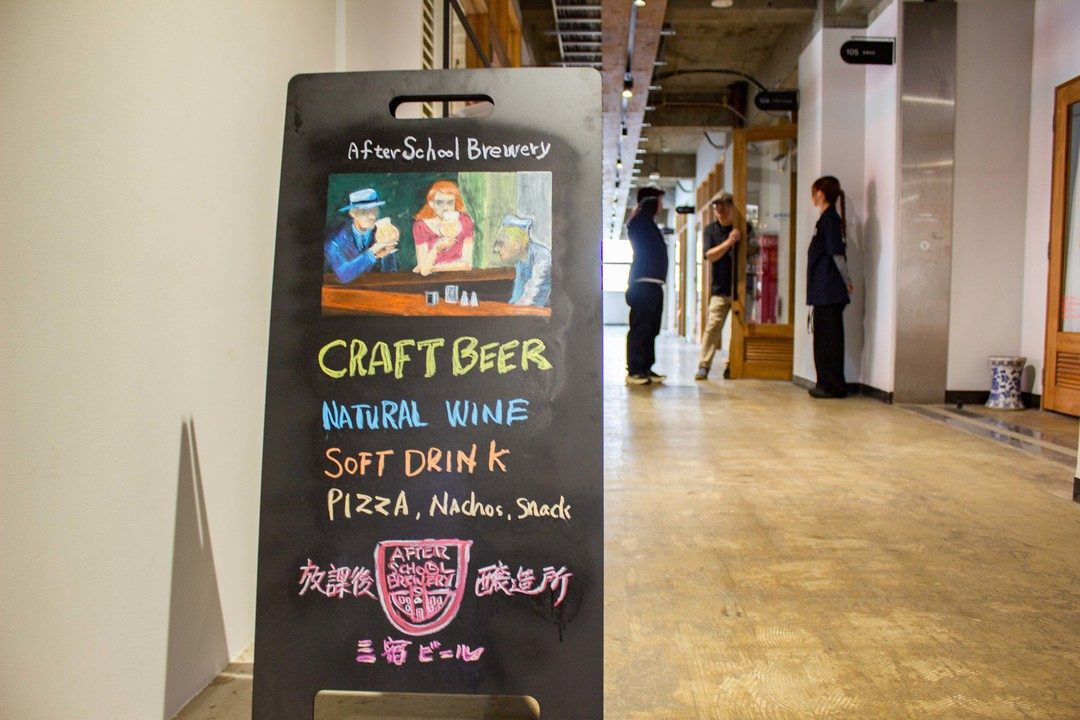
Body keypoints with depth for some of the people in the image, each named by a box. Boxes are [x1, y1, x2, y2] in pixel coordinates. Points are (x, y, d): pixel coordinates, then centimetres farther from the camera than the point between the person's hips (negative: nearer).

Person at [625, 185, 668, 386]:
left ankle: (646, 369, 14)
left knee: (651, 331, 10)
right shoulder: (638, 222, -5)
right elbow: (649, 203, -19)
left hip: (654, 285, 9)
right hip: (643, 284, -9)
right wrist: (652, 202, -3)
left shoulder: (650, 225, 20)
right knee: (639, 329, -8)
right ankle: (634, 371, -6)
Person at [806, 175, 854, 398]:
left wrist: (847, 281, -9)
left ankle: (832, 386, 0)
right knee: (827, 338, 13)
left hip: (828, 292, -10)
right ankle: (830, 384, 19)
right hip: (827, 291, 10)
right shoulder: (831, 218, 16)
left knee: (828, 338, -5)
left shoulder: (829, 219, -12)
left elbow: (837, 254, -16)